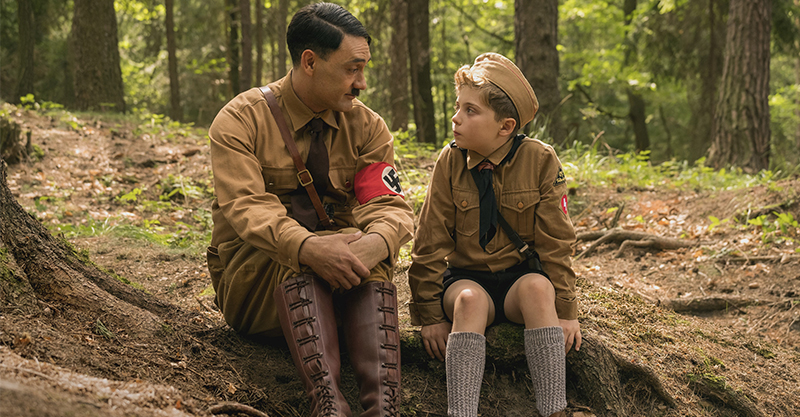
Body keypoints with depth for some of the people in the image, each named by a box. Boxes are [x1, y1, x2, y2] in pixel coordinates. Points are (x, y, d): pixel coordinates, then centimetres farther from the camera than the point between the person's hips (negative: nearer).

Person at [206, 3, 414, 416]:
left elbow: (391, 207, -8)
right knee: (295, 257, -34)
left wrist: (372, 245, -34)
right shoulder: (241, 119, -6)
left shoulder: (367, 127, 5)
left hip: (339, 274, 3)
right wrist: (307, 247, -41)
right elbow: (246, 207, -20)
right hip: (253, 277, -2)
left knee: (367, 248, -30)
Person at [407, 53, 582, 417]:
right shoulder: (451, 162, -5)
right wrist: (430, 314, -4)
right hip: (466, 276, 1)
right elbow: (430, 243, -1)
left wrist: (565, 310, -6)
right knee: (469, 299, -33)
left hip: (520, 275, 0)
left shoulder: (540, 161, -7)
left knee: (537, 287, -33)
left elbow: (555, 242, -3)